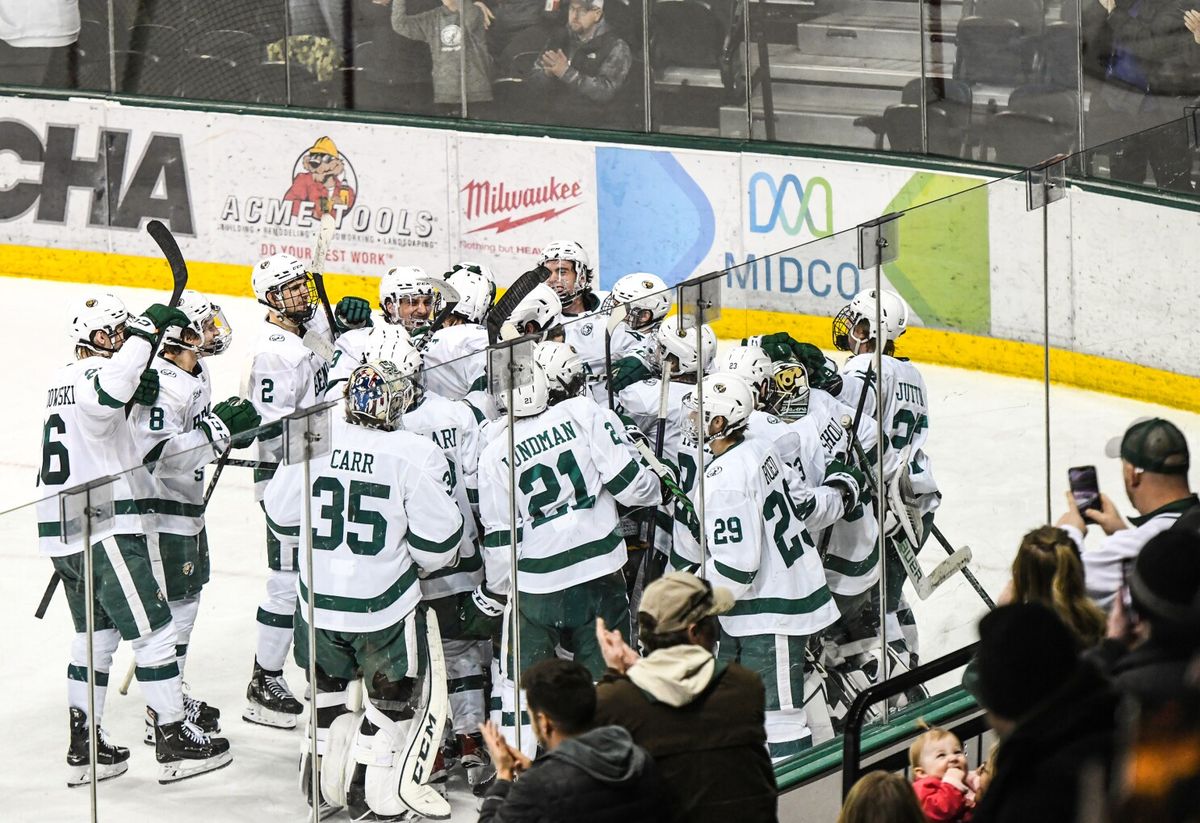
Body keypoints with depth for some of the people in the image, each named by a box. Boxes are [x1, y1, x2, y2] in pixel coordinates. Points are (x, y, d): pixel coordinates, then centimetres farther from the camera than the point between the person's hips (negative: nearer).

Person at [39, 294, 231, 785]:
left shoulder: (64, 379, 16)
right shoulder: (94, 375, -15)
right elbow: (109, 390, -39)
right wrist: (145, 331, -31)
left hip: (61, 532, 10)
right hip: (103, 533, -10)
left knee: (96, 632, 17)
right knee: (152, 630, -2)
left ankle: (83, 745, 18)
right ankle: (174, 742, 2)